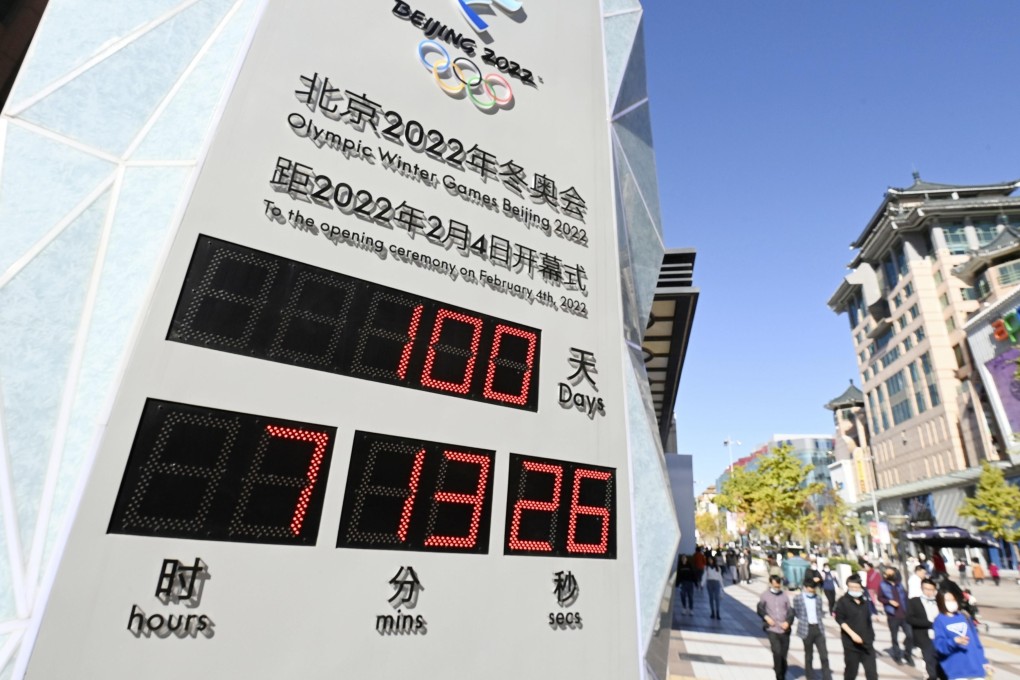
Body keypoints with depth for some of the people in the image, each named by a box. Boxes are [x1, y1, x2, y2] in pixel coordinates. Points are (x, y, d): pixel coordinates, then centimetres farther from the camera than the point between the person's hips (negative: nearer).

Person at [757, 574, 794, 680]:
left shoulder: (784, 595, 4)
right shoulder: (765, 596, 1)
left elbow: (790, 611, 6)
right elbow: (760, 609, 9)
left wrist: (788, 621, -10)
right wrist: (766, 617, -9)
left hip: (784, 630, 2)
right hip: (772, 629, -2)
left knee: (783, 655, 9)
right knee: (777, 652, -16)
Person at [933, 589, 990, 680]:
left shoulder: (964, 617, 13)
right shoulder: (939, 621, -4)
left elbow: (975, 641, 18)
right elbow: (939, 644, -13)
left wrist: (983, 661, 15)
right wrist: (954, 641, -30)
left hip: (975, 666, 6)